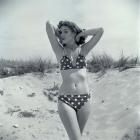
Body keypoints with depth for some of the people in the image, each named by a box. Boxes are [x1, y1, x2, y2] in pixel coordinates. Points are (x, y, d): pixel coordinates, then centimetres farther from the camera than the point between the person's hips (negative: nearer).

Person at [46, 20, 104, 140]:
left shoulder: (82, 50, 8)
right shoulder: (59, 51, 3)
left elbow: (100, 31, 2)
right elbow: (48, 24, -3)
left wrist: (80, 35, 9)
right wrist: (59, 36, 12)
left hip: (84, 99, 2)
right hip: (65, 100, -2)